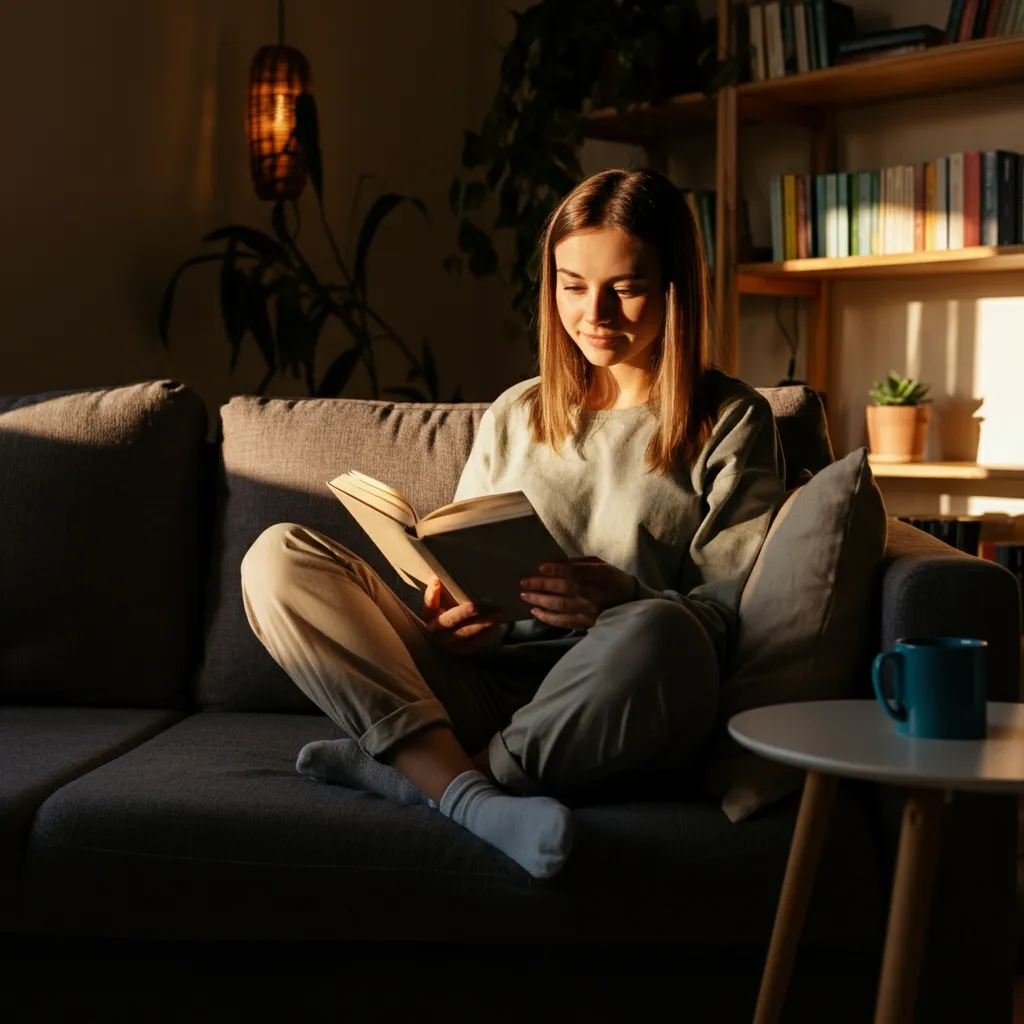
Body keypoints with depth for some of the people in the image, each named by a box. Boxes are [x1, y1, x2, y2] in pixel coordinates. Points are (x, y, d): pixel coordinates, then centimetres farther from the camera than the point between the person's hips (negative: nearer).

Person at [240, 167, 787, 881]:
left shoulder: (732, 422, 10)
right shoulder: (515, 416, 21)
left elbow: (733, 611, 1)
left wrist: (629, 600, -20)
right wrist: (451, 616, -5)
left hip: (617, 711, -4)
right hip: (482, 689, 4)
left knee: (655, 633, -39)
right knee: (279, 557, -14)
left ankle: (412, 768, -22)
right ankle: (471, 795, -33)